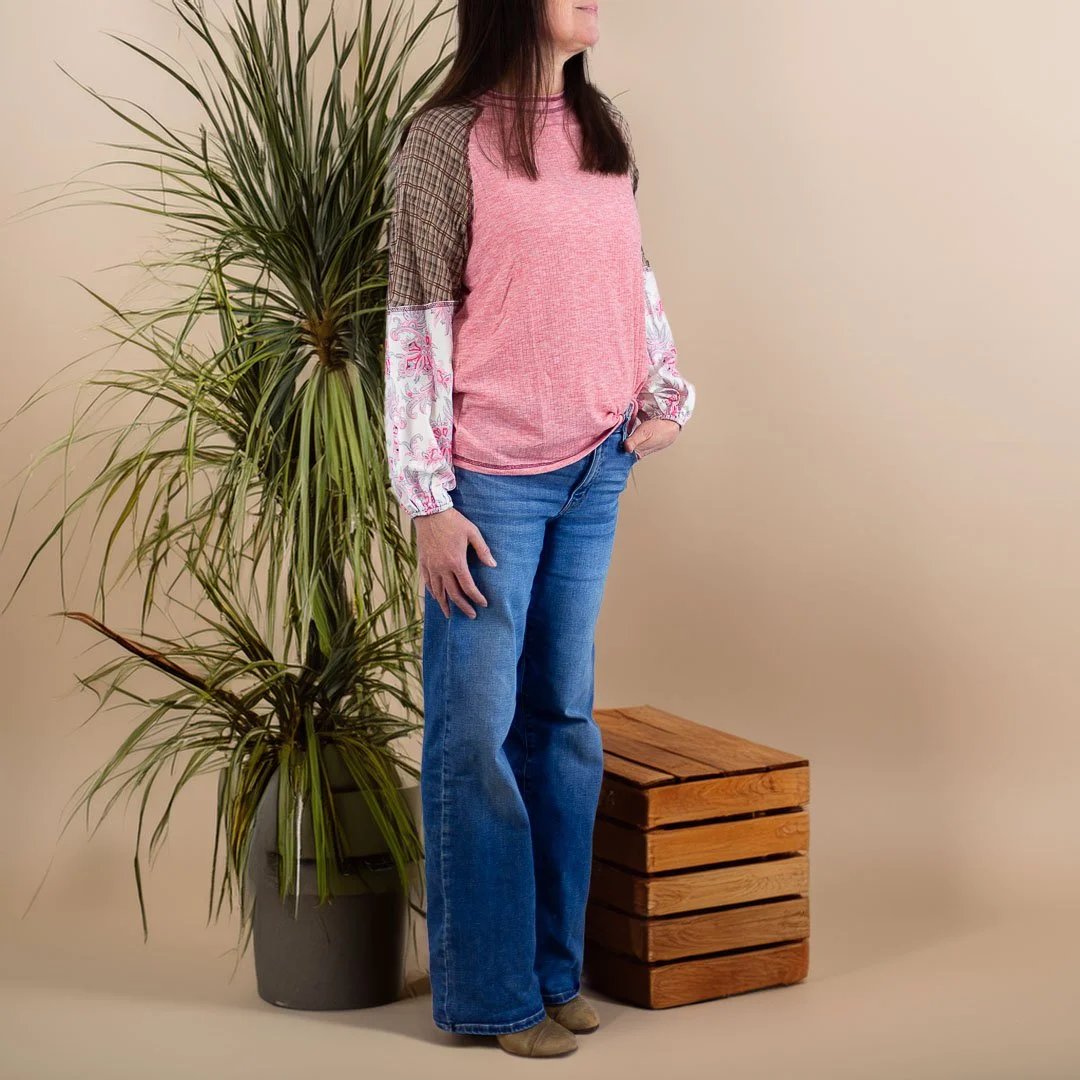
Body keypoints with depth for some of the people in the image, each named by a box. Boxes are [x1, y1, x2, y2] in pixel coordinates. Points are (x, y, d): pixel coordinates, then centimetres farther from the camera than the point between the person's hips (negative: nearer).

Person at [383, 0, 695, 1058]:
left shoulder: (604, 130, 9)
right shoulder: (445, 141, -9)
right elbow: (415, 329, -11)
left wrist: (667, 394, 7)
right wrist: (430, 504, -14)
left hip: (596, 472, 6)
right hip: (493, 482, -6)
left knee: (564, 717, 12)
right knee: (476, 731, 1)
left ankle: (554, 967, 24)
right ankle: (490, 990, 14)